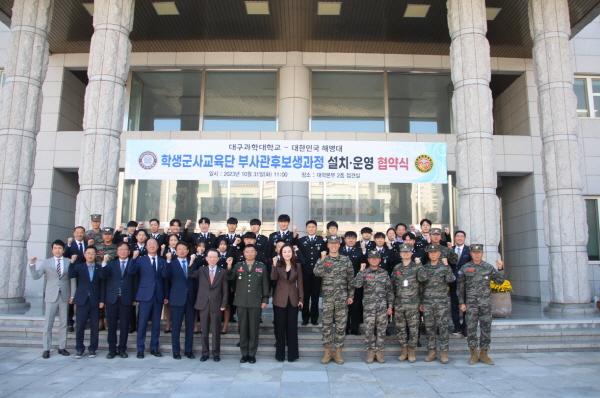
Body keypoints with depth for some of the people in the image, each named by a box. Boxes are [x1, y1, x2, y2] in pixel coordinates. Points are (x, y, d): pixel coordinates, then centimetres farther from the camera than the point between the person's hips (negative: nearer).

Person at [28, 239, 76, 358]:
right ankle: (46, 349, 9)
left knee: (63, 323, 7)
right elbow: (36, 276, -1)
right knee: (48, 324, 1)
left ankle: (62, 347, 15)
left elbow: (72, 279, 5)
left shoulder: (69, 262, 5)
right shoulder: (46, 262, 5)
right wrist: (32, 264, -16)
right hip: (51, 296, -1)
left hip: (65, 296, 1)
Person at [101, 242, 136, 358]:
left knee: (124, 326, 4)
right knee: (112, 326, 6)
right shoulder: (111, 263, 10)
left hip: (126, 299, -2)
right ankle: (112, 349, 17)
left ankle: (122, 349, 15)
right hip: (112, 299, 2)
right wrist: (104, 262, -16)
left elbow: (136, 279, -4)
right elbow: (103, 276, -5)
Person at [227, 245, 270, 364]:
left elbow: (265, 284, 4)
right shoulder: (238, 266, 6)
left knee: (254, 329, 4)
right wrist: (229, 267, -20)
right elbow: (229, 278, -5)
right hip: (241, 302, 1)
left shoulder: (262, 267, 3)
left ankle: (252, 354, 14)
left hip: (256, 302, -1)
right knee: (243, 328, 7)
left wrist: (265, 300, -1)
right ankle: (244, 354, 17)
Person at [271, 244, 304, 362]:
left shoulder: (297, 266, 3)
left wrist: (301, 299, -1)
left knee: (292, 327, 5)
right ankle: (280, 353, 17)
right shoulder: (278, 265, 0)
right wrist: (274, 265, -26)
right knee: (280, 327, 6)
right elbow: (273, 278, -17)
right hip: (280, 300, 0)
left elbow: (300, 283, 3)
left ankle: (292, 353, 15)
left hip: (293, 300, 1)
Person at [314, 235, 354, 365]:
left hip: (342, 298, 0)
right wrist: (323, 259, -16)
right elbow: (317, 273, -15)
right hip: (327, 297, 0)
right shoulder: (322, 260, 4)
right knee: (327, 325, 5)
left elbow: (351, 279, 4)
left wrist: (351, 295, 0)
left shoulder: (346, 260, 3)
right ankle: (327, 351, 16)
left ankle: (337, 351, 16)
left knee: (341, 325, 4)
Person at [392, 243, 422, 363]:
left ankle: (411, 351, 14)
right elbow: (392, 285, 11)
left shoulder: (417, 267, -2)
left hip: (413, 304, -3)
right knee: (400, 328, 8)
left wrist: (421, 301, -4)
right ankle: (403, 350, 19)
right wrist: (392, 301, 8)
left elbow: (422, 284, -2)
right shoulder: (396, 268, 7)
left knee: (413, 328, 2)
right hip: (399, 304, 3)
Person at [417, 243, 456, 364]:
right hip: (427, 303, 2)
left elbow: (450, 279, -15)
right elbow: (420, 278, -12)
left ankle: (444, 352, 8)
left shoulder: (444, 266, 2)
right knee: (429, 327, 6)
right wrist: (418, 265, -17)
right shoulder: (424, 267, 7)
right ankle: (431, 351, 16)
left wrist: (446, 266, -23)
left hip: (442, 302, -2)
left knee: (443, 327, -1)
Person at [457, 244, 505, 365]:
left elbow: (499, 281, 2)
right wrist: (462, 303, 0)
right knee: (471, 328, 0)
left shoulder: (488, 267, 4)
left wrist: (500, 269, -13)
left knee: (486, 328, 5)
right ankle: (473, 354, 11)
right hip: (471, 303, -1)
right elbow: (460, 287, 4)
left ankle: (483, 354, 16)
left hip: (486, 303, 1)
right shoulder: (465, 268, 1)